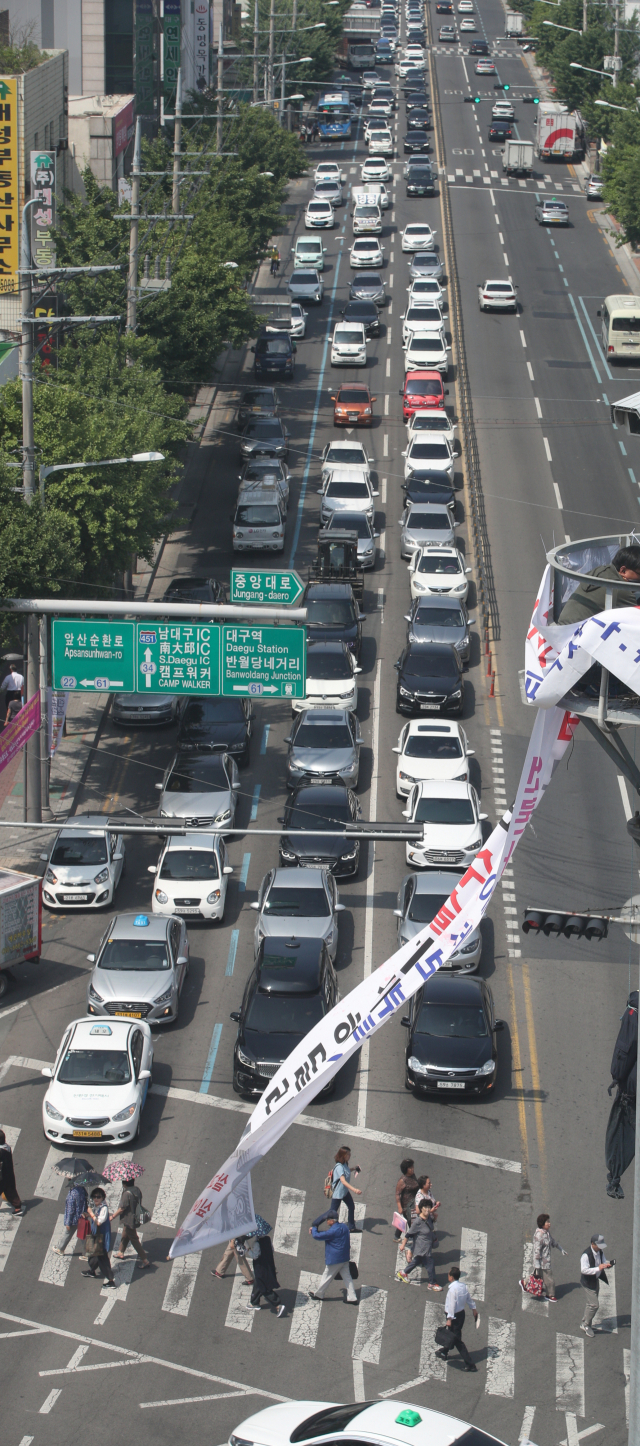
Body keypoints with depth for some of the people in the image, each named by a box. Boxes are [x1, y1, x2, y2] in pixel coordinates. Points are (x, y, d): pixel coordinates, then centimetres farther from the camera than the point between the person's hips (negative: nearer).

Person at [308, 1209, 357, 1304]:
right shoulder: (345, 1228, 5)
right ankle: (352, 1298, 8)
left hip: (334, 1259, -8)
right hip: (345, 1258, 8)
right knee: (347, 1277, 10)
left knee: (327, 1277, 9)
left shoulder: (333, 1231, -23)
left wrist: (313, 1229, 3)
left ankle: (318, 1294, 25)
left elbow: (317, 1236, -17)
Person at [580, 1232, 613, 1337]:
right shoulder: (586, 1255, -27)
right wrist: (598, 1268, -35)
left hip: (596, 1280, 8)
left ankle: (586, 1325, 31)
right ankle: (585, 1324, 9)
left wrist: (607, 1265, -14)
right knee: (593, 1305, -8)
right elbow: (584, 1270, -30)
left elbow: (603, 1263, 10)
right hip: (588, 1282, -8)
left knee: (590, 1304, 18)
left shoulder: (600, 1252, -1)